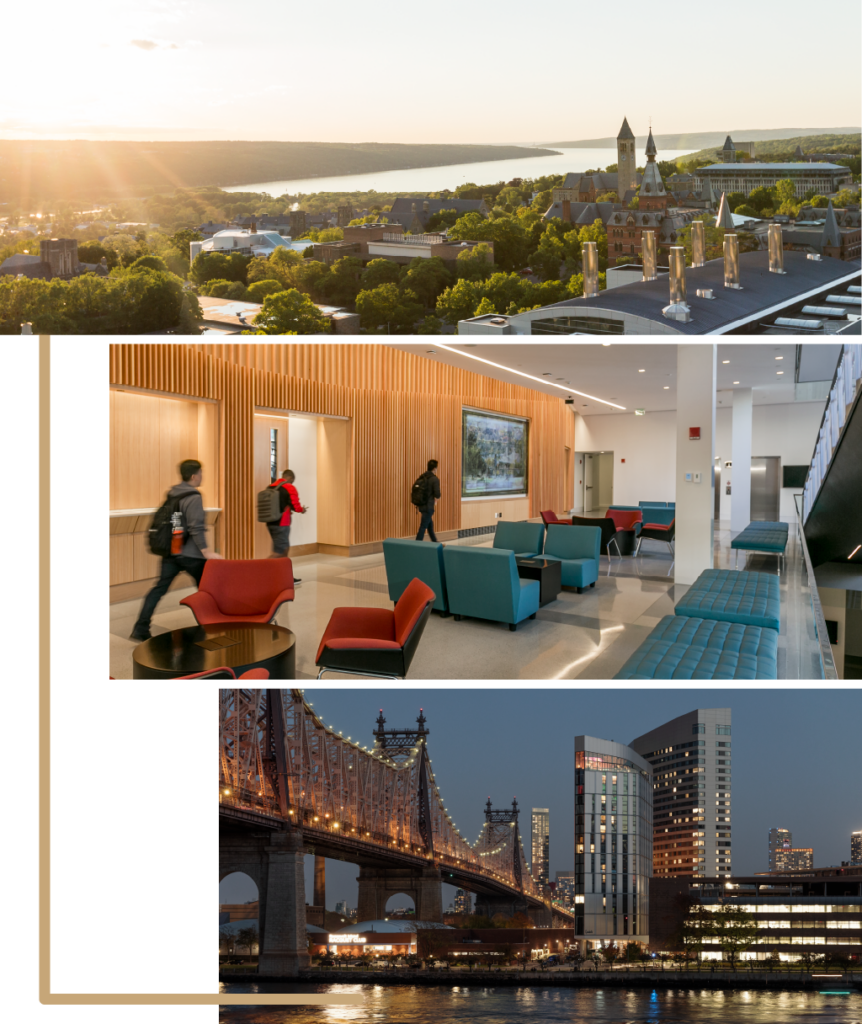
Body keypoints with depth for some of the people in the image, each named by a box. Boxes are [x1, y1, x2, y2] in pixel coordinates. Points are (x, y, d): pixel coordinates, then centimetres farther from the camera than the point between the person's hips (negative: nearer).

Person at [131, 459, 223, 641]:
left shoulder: (172, 494, 9)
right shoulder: (194, 498, -15)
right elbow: (196, 528, -21)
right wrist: (207, 551, -21)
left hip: (170, 551, 7)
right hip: (190, 554, -7)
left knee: (159, 588, 6)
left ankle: (141, 628, 1)